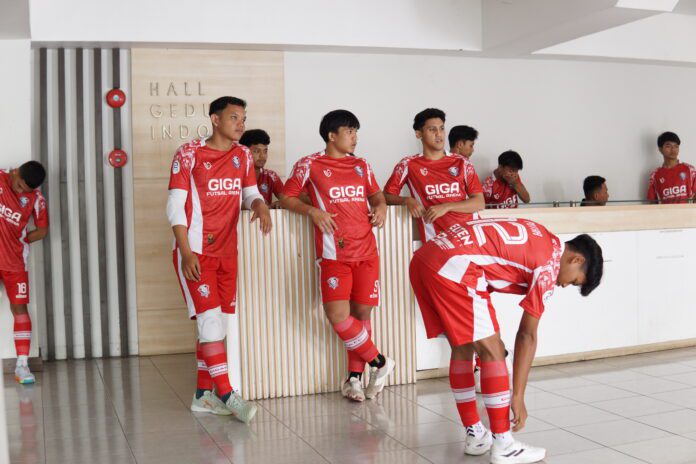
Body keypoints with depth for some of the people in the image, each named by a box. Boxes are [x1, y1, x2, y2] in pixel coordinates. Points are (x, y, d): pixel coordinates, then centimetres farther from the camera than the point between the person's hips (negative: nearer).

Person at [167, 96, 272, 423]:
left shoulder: (243, 155, 8)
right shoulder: (189, 154, -7)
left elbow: (250, 193, 11)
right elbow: (175, 206, -9)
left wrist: (261, 206, -15)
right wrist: (185, 252, -17)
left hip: (226, 251, 6)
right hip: (195, 251, -6)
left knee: (215, 322, 8)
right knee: (210, 317, -12)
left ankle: (203, 395, 16)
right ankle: (227, 396, -10)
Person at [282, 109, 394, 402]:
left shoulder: (361, 166, 15)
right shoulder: (309, 165, 2)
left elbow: (375, 194, 27)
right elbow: (287, 198, 4)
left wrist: (380, 206, 4)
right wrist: (312, 210, -13)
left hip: (366, 250, 4)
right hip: (334, 254, -4)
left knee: (362, 313, 3)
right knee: (338, 316, -15)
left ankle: (354, 377, 17)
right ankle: (379, 362, 5)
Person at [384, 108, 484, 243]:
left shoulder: (462, 162, 9)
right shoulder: (408, 165, 5)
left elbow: (479, 203, 4)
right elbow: (387, 196, 9)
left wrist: (445, 207, -9)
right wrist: (407, 200, -11)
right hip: (436, 239, -1)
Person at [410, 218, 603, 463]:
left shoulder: (540, 238, 23)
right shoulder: (549, 263, 0)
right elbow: (527, 336, 1)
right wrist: (518, 397, 6)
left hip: (423, 258, 9)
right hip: (453, 266, -9)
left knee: (462, 349, 18)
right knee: (493, 353, 0)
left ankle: (475, 435, 28)